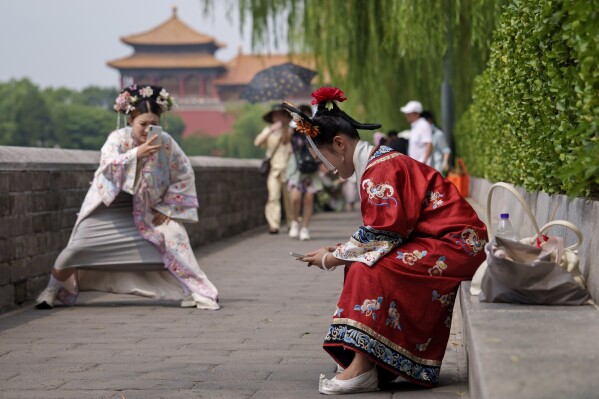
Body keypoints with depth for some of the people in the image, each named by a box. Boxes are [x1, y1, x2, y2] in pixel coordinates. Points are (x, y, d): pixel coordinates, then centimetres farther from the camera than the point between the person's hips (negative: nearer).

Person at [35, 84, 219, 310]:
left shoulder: (166, 143, -13)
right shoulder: (118, 138, -18)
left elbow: (184, 175, -4)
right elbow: (108, 165, -35)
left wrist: (166, 207, -9)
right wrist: (137, 153, -49)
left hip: (149, 208, 1)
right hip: (110, 206, -1)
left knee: (173, 237, -20)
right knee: (81, 246, -5)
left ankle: (194, 290, -9)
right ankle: (53, 289, 18)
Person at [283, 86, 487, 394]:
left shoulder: (380, 170, -17)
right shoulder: (380, 162, 15)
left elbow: (379, 237, -18)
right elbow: (383, 234, 16)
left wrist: (331, 259, -7)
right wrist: (340, 251, 8)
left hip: (456, 246, -11)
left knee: (370, 270, -23)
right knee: (362, 264, 5)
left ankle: (362, 368, -25)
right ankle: (365, 364, -2)